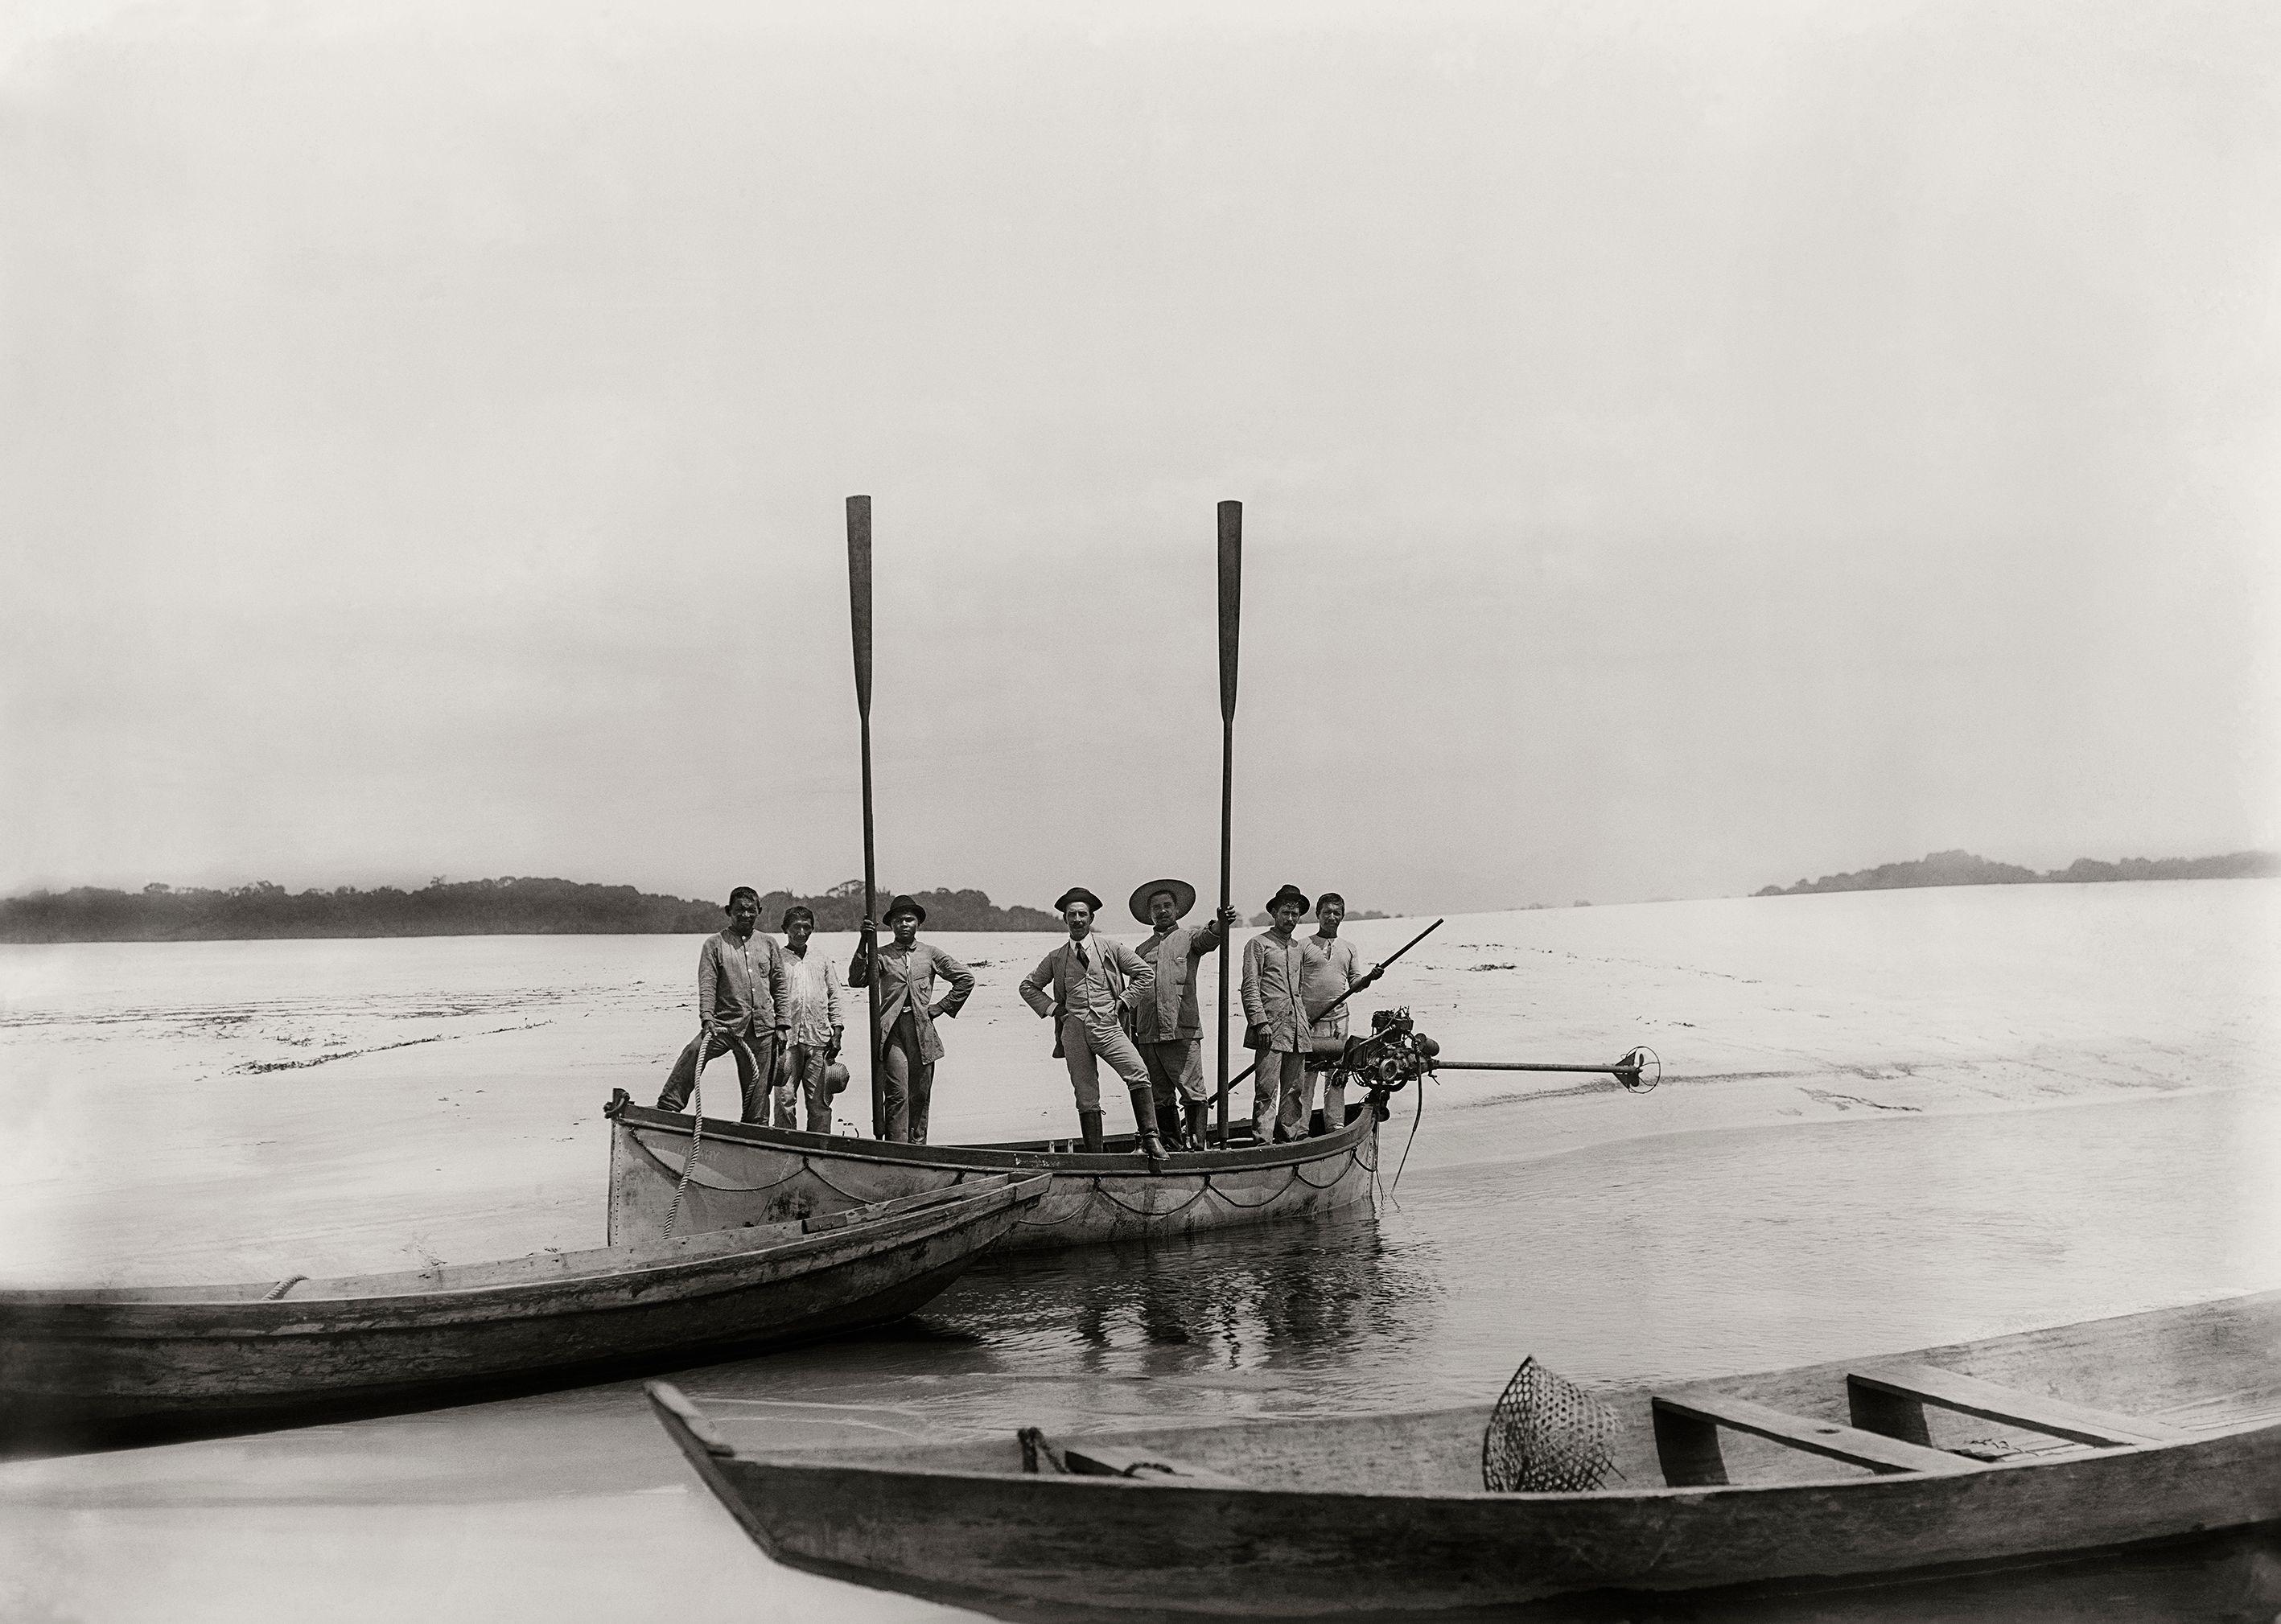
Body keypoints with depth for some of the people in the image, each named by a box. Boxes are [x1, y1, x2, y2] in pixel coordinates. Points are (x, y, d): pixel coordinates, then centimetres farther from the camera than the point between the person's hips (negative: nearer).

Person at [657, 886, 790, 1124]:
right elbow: (707, 986, -5)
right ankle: (666, 1109, -23)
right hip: (725, 1023, -2)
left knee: (757, 1093, 5)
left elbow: (779, 987, 15)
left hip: (761, 1029, 2)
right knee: (693, 1054, -28)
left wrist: (781, 1026, 9)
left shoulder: (768, 944, 12)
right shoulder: (715, 944, 4)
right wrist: (707, 1018, -20)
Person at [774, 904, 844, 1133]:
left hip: (819, 1039, 3)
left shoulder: (822, 961, 18)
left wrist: (837, 1032, 6)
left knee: (820, 1102, 2)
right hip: (786, 1039, -3)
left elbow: (834, 999, 17)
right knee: (785, 1099, -5)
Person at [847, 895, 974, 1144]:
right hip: (892, 1032, -2)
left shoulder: (930, 953, 13)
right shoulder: (882, 955, 9)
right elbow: (856, 980, -6)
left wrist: (942, 1007, 10)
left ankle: (918, 1148, 13)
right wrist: (864, 943, -13)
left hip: (922, 1031, 2)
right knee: (897, 1094, -11)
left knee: (920, 1095, 6)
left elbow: (965, 978, 17)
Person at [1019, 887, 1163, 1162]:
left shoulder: (1111, 949, 8)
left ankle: (1150, 1137, -21)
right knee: (1086, 1096, 1)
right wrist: (1052, 1008, 9)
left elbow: (1146, 974, 10)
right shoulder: (1056, 958, 12)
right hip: (1073, 1030, 2)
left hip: (1107, 1027, -2)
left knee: (1138, 1073, -26)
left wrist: (1124, 1003, 2)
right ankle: (1095, 1157, 6)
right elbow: (1028, 986, 23)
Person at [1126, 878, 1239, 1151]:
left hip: (1182, 1031, -4)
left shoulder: (1189, 938, 8)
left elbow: (1208, 938, -15)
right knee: (1160, 1098, 7)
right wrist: (1131, 1031, 14)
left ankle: (1196, 1144, -5)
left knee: (1193, 1093, -8)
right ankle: (1173, 1147, 13)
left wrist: (1222, 924, -38)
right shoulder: (1142, 950, 19)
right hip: (1148, 1034, 4)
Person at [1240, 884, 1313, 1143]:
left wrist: (1306, 1021, 18)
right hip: (1271, 1027, -6)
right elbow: (1250, 987, -5)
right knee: (1267, 1088, -9)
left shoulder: (1300, 947, 21)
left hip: (1298, 1029, 7)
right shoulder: (1258, 944, 1)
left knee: (1295, 1088, 7)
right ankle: (1263, 1141, -10)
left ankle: (1289, 1138, 14)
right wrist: (1260, 1022, -14)